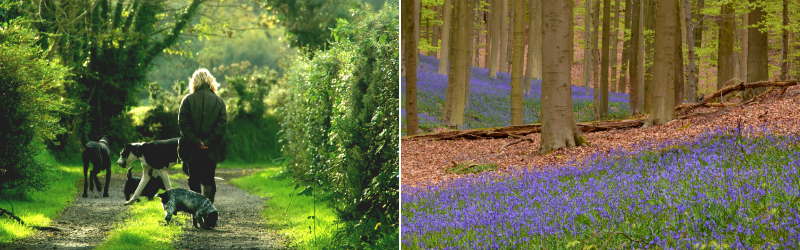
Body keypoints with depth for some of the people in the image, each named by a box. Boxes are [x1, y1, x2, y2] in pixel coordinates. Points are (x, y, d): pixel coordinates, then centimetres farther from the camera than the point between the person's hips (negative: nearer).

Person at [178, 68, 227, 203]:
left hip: (192, 148, -1)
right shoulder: (218, 101, 2)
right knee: (208, 179, 8)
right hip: (211, 150, 1)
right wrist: (209, 141, -10)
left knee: (194, 179, 10)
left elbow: (183, 123, -10)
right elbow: (223, 124, -6)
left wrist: (195, 141, -11)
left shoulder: (187, 100, -2)